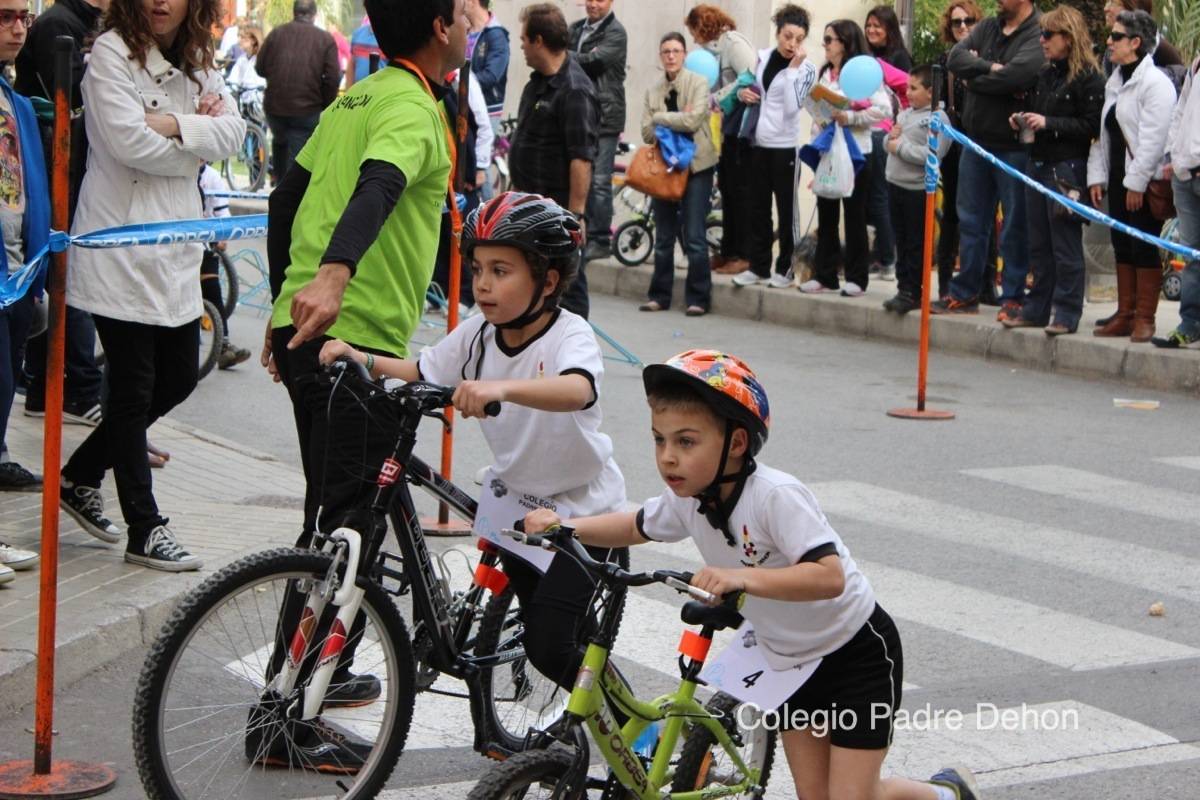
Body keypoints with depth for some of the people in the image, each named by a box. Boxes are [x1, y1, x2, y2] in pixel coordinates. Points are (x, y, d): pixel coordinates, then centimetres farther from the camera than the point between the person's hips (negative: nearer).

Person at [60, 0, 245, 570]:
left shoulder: (195, 62, 13)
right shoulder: (111, 53, -9)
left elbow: (233, 131, -1)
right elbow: (131, 142, -21)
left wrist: (174, 126, -17)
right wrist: (197, 142, -6)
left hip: (175, 244, 8)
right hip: (120, 244, -8)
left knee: (177, 379, 12)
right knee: (134, 391, -1)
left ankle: (80, 476, 30)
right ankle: (144, 529, 8)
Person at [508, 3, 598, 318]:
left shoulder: (574, 91, -20)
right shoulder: (538, 81, 11)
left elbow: (582, 159, -24)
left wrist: (576, 214, -26)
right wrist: (518, 189, 23)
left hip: (559, 207, -10)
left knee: (567, 286, -3)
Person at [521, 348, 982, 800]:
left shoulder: (774, 495, -30)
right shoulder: (687, 500, -9)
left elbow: (829, 575, -39)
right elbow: (635, 528, 11)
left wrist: (743, 578, -50)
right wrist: (563, 526, -5)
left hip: (856, 650, -7)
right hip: (790, 659, 7)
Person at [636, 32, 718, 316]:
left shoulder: (698, 83, -2)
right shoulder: (653, 91, 11)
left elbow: (693, 120, -15)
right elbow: (647, 132, 2)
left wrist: (661, 117, -6)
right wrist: (677, 122, -11)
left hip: (695, 165, -4)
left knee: (694, 236, -7)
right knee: (663, 236, 9)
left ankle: (697, 298, -1)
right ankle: (660, 295, 16)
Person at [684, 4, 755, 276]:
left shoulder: (732, 41, -9)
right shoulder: (717, 47, 18)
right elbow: (722, 84, 14)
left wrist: (714, 99, -14)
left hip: (743, 127, -9)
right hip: (730, 128, 9)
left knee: (740, 190, -6)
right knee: (727, 190, 11)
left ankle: (745, 255, -3)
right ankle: (728, 251, 17)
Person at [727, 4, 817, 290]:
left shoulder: (806, 69, -7)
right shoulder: (762, 57, 7)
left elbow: (792, 107, -20)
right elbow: (751, 86, 22)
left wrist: (793, 68, -22)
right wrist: (742, 92, -1)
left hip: (785, 147, -5)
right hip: (758, 143, 5)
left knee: (786, 210, 2)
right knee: (758, 209, 9)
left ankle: (785, 268, 10)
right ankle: (758, 266, 17)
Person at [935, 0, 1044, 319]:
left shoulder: (1038, 35, -12)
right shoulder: (988, 27, 10)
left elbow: (1015, 75, -25)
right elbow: (955, 58, -1)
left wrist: (975, 75, -9)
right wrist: (990, 68, -17)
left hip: (1013, 146, -7)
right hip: (976, 140, 7)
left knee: (1015, 225, 3)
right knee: (971, 220, 13)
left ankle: (1013, 297, 12)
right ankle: (964, 293, 22)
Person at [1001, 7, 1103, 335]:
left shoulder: (1089, 77, -10)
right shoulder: (1046, 73, 14)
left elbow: (1091, 126, -15)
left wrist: (1048, 123, -18)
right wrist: (1024, 119, 6)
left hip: (1067, 169, -8)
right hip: (1038, 163, 8)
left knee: (1066, 246, -3)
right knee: (1038, 243, 12)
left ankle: (1066, 313, 1)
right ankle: (1038, 308, 19)